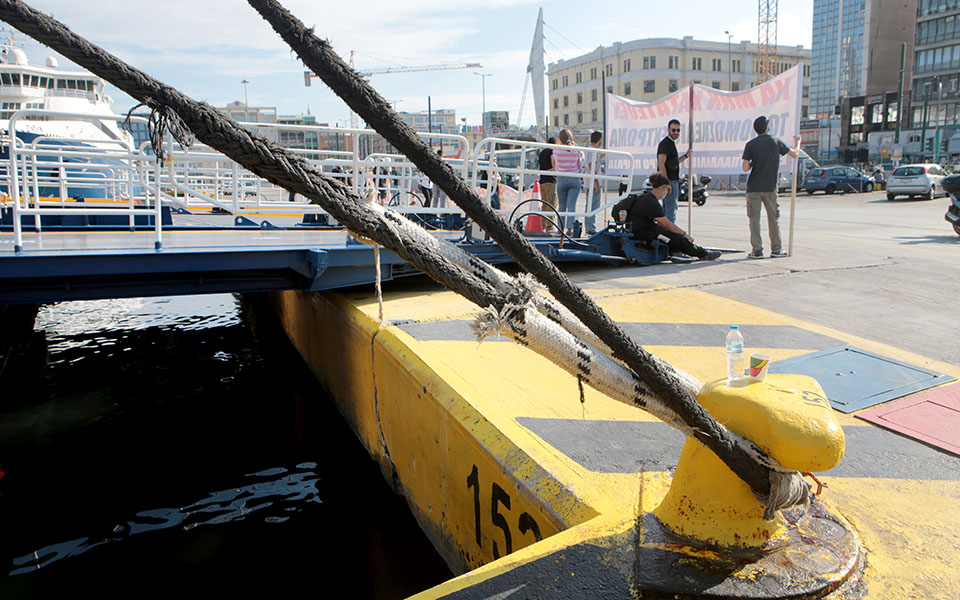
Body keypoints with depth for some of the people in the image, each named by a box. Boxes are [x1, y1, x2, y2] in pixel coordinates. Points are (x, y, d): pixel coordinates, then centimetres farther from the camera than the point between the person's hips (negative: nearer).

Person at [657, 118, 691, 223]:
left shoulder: (671, 143, 19)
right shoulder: (665, 143, -12)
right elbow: (661, 164, -20)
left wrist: (685, 156, 23)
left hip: (672, 181, 10)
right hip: (669, 181, -10)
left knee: (666, 209, 14)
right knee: (671, 210, -10)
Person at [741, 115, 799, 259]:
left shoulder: (750, 145, -5)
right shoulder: (776, 142, 3)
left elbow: (745, 168, -10)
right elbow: (794, 154, 15)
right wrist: (798, 142, 34)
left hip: (754, 187, -2)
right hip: (770, 187, 2)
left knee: (754, 218, 0)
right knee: (773, 218, 10)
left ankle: (757, 250, -4)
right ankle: (776, 249, 15)